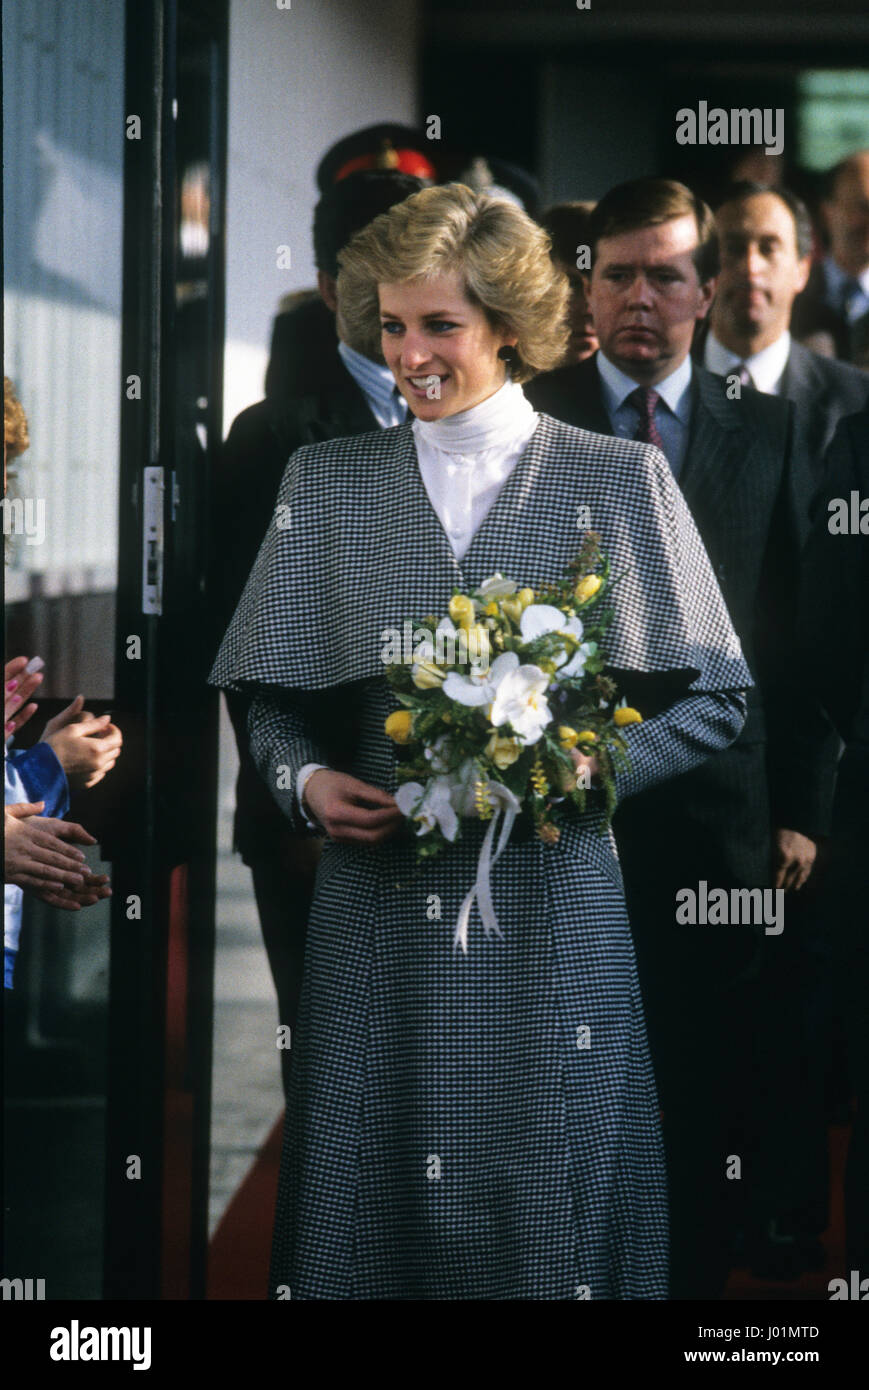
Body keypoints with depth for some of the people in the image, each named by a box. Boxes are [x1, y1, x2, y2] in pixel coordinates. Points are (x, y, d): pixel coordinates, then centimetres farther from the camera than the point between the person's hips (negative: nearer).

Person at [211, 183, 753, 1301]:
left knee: (548, 1204, 3)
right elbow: (274, 696, 14)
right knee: (374, 1207, 4)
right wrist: (304, 781, -6)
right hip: (378, 906, 2)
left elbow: (715, 698, 4)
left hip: (551, 912, -1)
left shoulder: (621, 481, 3)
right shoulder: (326, 482, 9)